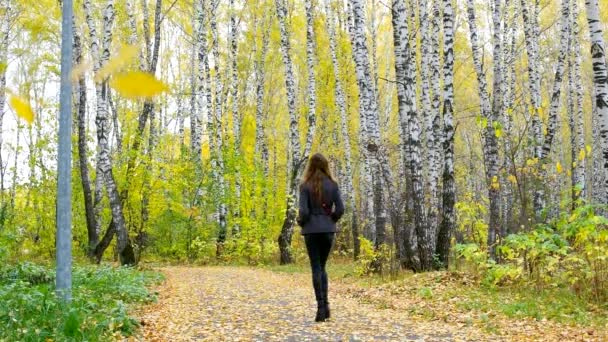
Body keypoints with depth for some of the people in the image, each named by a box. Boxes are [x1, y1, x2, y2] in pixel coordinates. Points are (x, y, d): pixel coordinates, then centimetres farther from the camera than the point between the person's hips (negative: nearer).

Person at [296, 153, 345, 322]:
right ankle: (325, 304, 8)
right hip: (328, 230, 3)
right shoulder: (332, 185, 0)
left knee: (316, 268, 4)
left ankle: (321, 306, 0)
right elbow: (340, 209, -3)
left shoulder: (305, 186, -8)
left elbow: (304, 211, -13)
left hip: (312, 230, -3)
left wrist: (300, 222, 6)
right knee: (322, 267, 16)